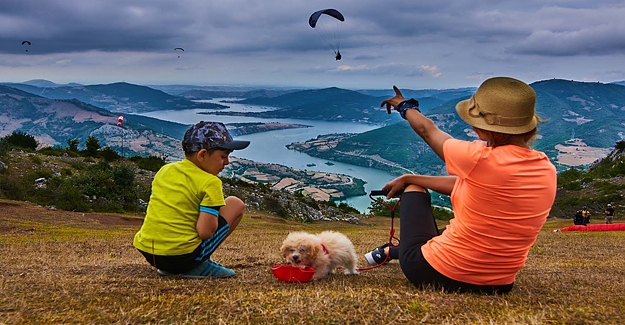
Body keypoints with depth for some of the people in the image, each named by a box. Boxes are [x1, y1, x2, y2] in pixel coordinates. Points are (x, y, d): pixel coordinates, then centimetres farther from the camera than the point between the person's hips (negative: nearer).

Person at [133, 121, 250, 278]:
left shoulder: (164, 170, 10)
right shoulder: (210, 182, -9)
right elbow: (205, 232, -17)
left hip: (147, 253, 7)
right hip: (183, 257, -6)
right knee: (236, 204, 8)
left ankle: (167, 269, 17)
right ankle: (200, 266, 3)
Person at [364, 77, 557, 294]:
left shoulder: (481, 159, -24)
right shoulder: (547, 170, -4)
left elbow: (428, 130, -3)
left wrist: (405, 106, 19)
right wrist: (408, 178, 14)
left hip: (433, 274, -6)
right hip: (498, 284, 6)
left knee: (414, 189, 20)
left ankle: (392, 251, 39)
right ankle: (393, 251, 47)